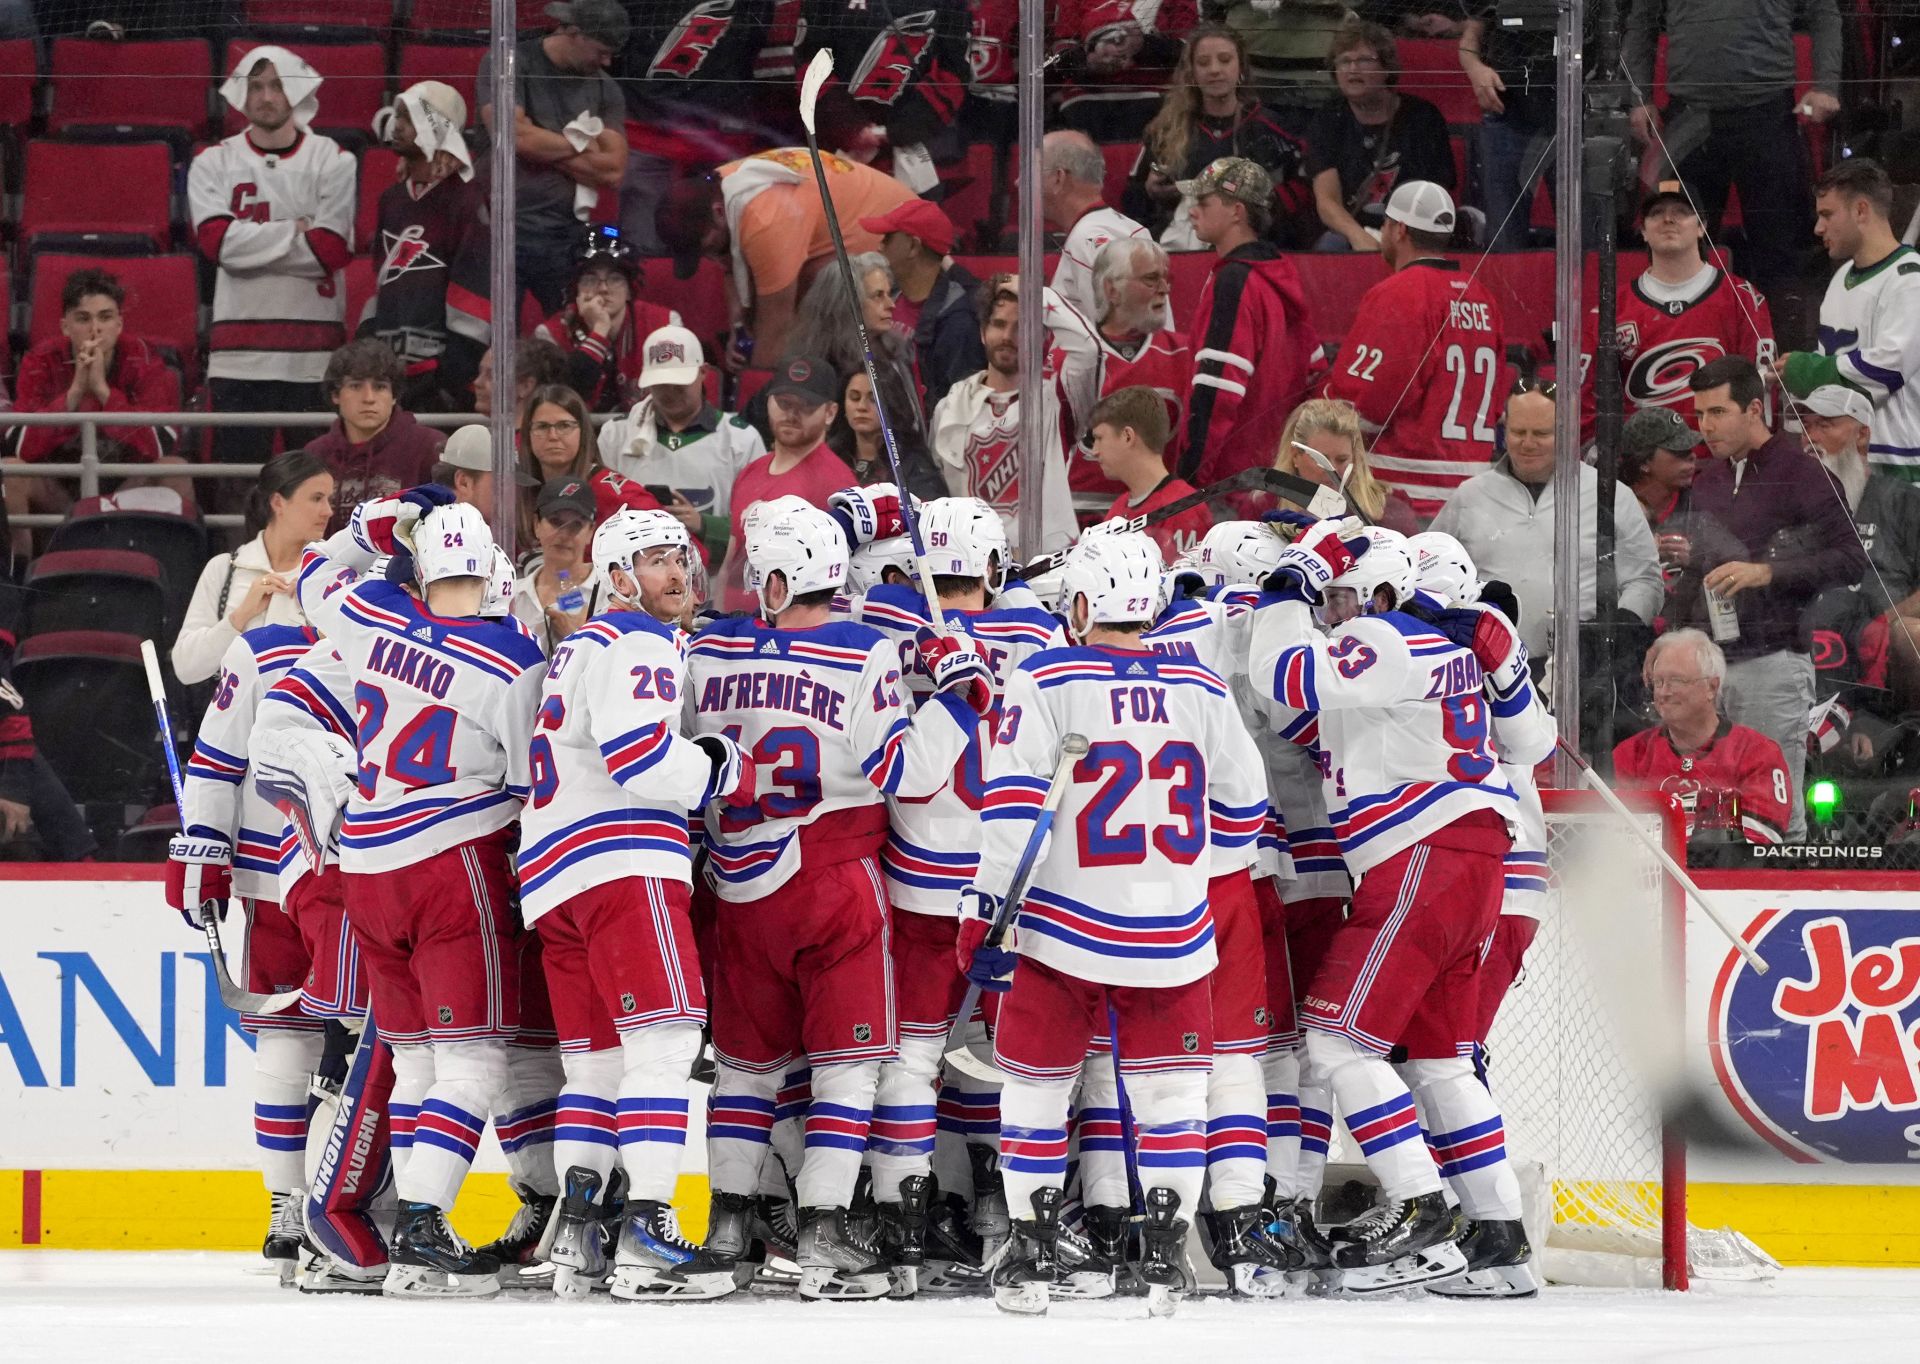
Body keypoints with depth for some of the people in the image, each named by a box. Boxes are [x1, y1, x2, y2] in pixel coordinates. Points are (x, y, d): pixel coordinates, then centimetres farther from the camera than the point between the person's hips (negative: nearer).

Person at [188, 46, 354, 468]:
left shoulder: (334, 161, 6)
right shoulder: (213, 164, 10)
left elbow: (332, 250, -6)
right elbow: (217, 241, -7)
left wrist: (252, 242, -4)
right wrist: (297, 230, -7)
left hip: (315, 353, -1)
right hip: (240, 350, 1)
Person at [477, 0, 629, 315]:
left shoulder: (605, 90, 11)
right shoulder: (506, 65, -2)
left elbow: (612, 171, 2)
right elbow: (512, 135, -16)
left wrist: (541, 145, -6)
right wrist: (581, 146, -2)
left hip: (567, 238, 4)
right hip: (505, 229, -4)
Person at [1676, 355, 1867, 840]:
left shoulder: (1801, 473, -4)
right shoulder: (1707, 480, 17)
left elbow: (1851, 559, -10)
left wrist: (1766, 572, -18)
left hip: (1772, 662, -6)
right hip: (1710, 663, 6)